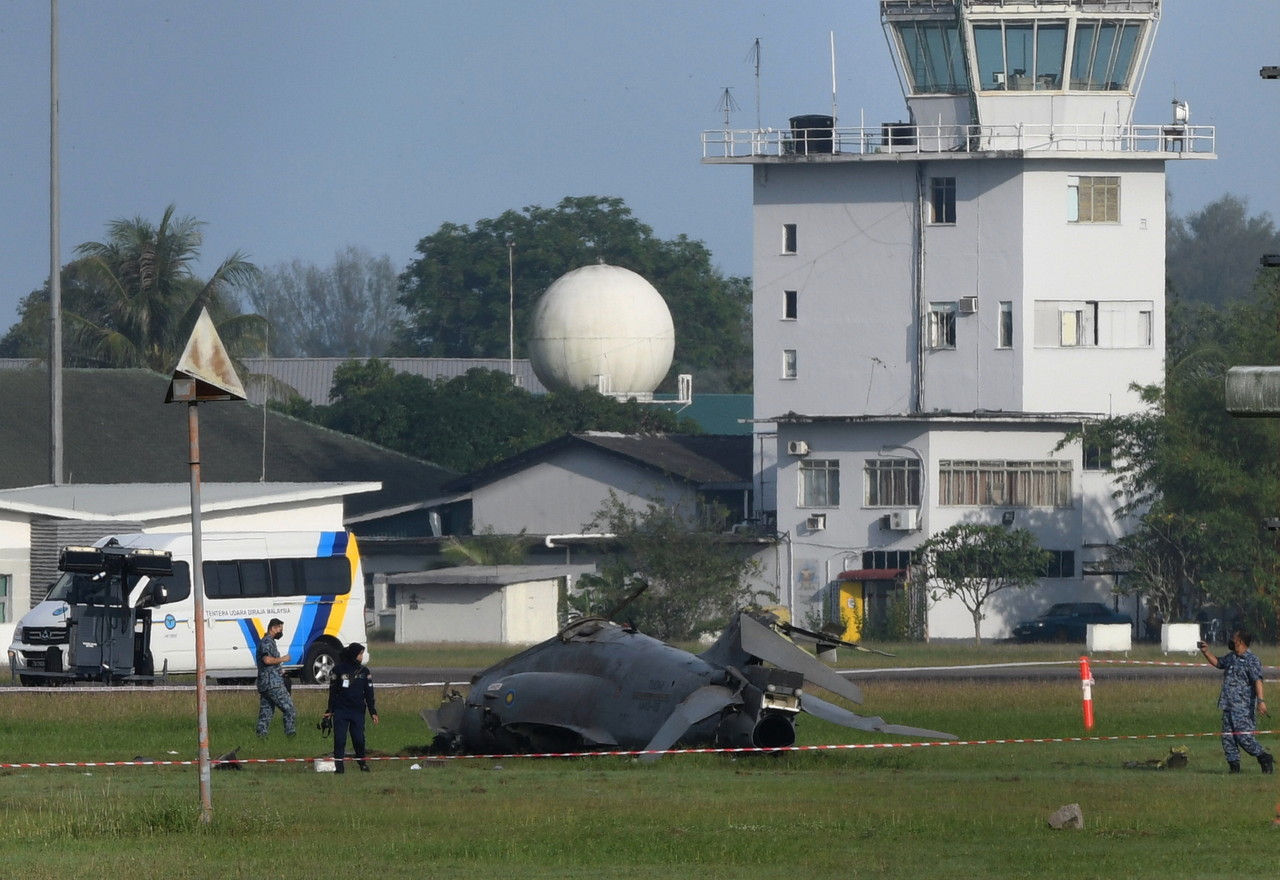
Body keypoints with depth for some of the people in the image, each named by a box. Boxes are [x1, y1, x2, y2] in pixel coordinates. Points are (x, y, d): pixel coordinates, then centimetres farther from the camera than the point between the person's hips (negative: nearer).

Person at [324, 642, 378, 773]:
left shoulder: (364, 671, 5)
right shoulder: (339, 670, 0)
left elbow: (369, 693, 8)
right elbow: (333, 691, 5)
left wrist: (373, 712, 4)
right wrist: (329, 710, 4)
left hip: (358, 711, 1)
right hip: (341, 711, -1)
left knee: (359, 738, -3)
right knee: (339, 739, -7)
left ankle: (361, 762, 17)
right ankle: (339, 765, -3)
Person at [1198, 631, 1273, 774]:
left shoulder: (1251, 660, -10)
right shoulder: (1231, 657, 15)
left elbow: (1258, 680, -19)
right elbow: (1217, 662, 33)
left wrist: (1261, 700, -29)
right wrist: (1205, 652, 20)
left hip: (1243, 706, -9)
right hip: (1228, 704, 9)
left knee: (1244, 737, -11)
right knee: (1228, 737, 5)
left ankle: (1265, 758, 4)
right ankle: (1234, 766, 10)